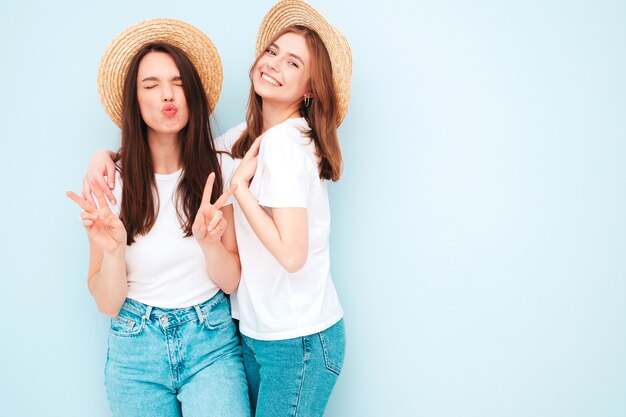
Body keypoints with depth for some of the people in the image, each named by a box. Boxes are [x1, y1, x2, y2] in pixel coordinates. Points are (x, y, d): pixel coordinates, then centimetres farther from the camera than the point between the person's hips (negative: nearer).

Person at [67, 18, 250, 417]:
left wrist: (209, 242, -25)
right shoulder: (112, 183, -8)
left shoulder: (219, 171, -7)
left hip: (213, 342, 0)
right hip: (136, 349, 1)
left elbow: (232, 281, -5)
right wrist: (113, 251, -26)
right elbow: (108, 304, -6)